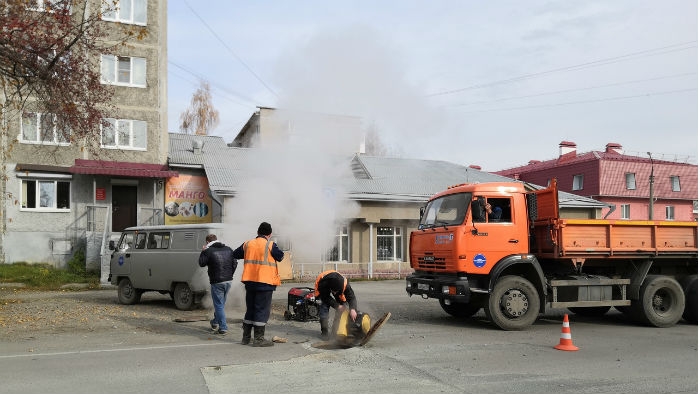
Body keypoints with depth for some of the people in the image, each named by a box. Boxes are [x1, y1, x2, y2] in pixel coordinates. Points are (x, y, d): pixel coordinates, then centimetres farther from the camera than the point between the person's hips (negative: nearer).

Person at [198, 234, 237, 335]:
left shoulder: (208, 251, -10)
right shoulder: (228, 249, 8)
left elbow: (201, 263, -1)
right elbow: (235, 263, 10)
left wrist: (203, 252, 11)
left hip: (217, 282, -6)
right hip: (228, 281, 6)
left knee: (219, 305, 1)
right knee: (221, 303, 20)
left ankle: (223, 328, 1)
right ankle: (215, 322, 36)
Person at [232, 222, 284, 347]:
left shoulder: (248, 244, 7)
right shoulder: (270, 245, -8)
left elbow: (235, 254, 18)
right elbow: (280, 257, 3)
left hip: (250, 282, 6)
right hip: (265, 282, -6)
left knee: (250, 309, 16)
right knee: (262, 310, 0)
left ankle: (246, 337, 22)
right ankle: (258, 338, -1)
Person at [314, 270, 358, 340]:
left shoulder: (344, 283, -40)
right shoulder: (322, 283, -43)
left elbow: (351, 297, -39)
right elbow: (325, 298, -31)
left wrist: (353, 309, -56)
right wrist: (337, 306, -34)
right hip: (324, 291, -2)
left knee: (342, 304, -7)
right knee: (324, 306, -19)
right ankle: (324, 332, -10)